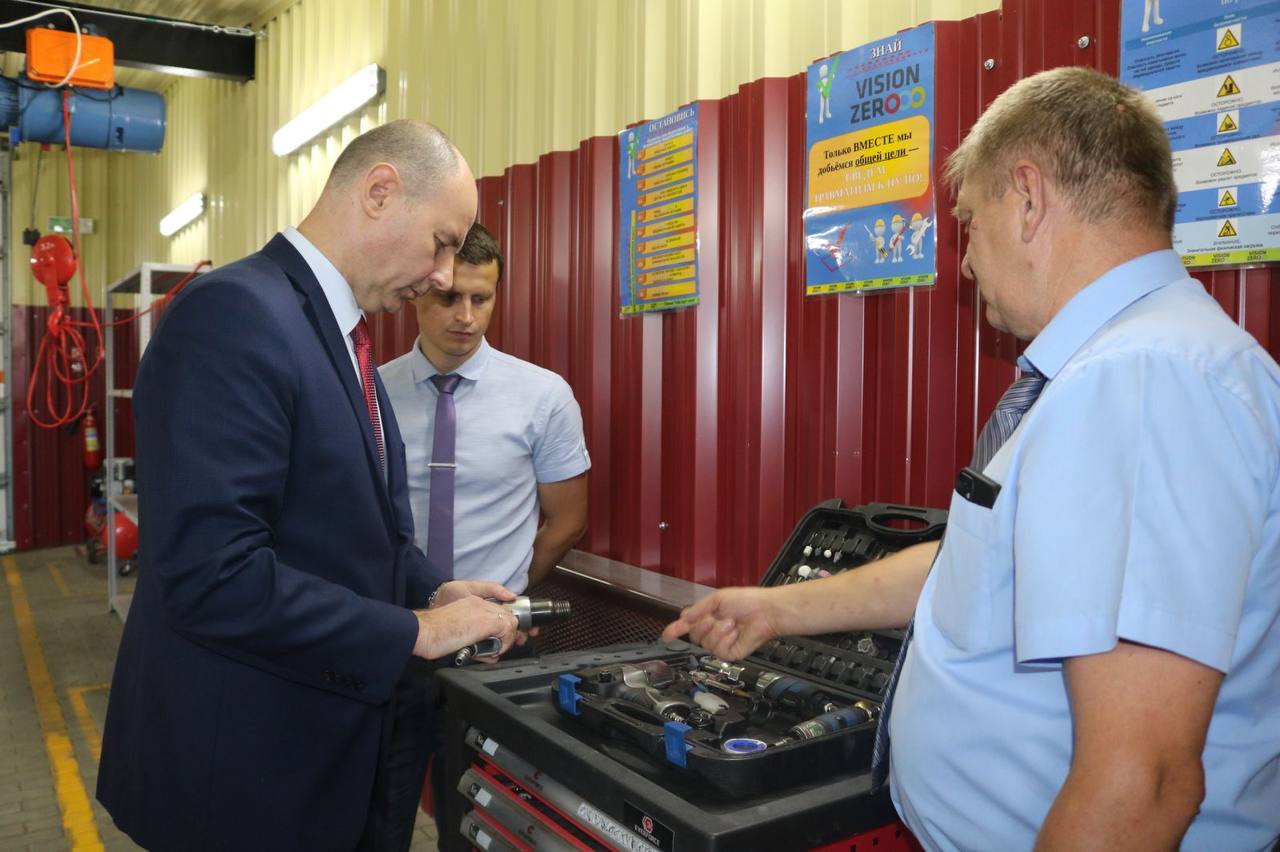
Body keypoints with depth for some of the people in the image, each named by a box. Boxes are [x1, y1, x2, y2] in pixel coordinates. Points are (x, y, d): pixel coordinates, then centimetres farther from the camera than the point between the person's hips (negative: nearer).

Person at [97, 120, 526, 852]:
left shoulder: (342, 333, 8)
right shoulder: (236, 312, -22)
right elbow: (211, 572, -29)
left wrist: (432, 593, -2)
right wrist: (414, 631, -22)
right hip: (245, 765, -8)